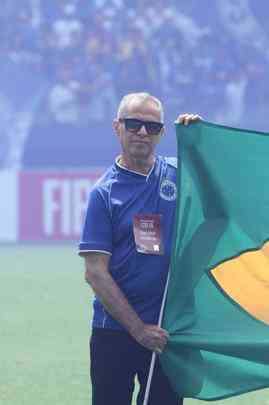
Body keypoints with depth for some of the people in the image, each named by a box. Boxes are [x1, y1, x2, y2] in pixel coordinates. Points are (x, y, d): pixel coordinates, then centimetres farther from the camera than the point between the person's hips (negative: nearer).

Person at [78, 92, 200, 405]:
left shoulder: (177, 174, 7)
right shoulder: (104, 192, -3)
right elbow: (96, 272, -7)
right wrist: (138, 328, -11)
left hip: (169, 331, 2)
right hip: (113, 331, -2)